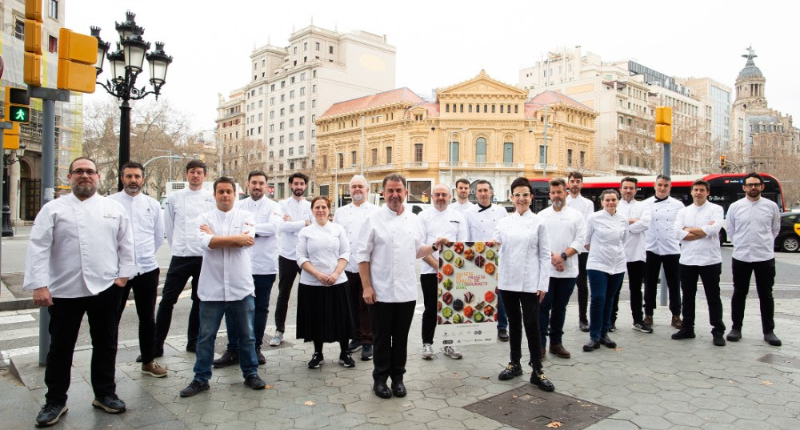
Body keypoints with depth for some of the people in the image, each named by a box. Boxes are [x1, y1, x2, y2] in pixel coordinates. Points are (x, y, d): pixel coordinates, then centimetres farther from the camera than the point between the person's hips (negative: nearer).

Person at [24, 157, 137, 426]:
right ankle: (55, 401, 26)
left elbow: (126, 243, 8)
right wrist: (39, 285, -12)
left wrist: (123, 274, -1)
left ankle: (105, 394, 28)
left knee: (105, 344, 12)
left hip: (106, 288, 2)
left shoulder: (114, 208, 7)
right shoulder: (53, 209, 1)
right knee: (60, 348, 9)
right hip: (64, 290, -1)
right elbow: (39, 248, -5)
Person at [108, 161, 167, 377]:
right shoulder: (110, 202, -2)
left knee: (147, 318, 13)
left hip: (147, 269, 3)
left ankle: (148, 361, 26)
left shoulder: (153, 204, 6)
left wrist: (144, 255, 13)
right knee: (112, 317, 5)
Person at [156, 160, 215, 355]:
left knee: (199, 301, 10)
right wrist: (178, 247, 9)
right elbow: (168, 227, 11)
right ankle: (156, 345, 11)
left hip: (205, 257, 0)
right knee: (167, 300, 0)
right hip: (181, 257, 0)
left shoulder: (213, 199, 1)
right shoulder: (174, 198, 5)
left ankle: (193, 342, 24)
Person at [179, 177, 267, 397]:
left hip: (241, 287, 0)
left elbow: (247, 240, -15)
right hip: (212, 288, 0)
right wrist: (236, 238, -13)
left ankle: (250, 373, 26)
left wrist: (216, 237, -9)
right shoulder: (204, 218, 4)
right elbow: (207, 242, -15)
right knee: (206, 336, 8)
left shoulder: (246, 216, 3)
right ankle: (201, 379, 23)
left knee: (246, 334, 11)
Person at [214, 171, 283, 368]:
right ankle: (233, 350, 13)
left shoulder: (273, 206, 2)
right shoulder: (239, 205, 10)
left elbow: (273, 227, -16)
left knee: (260, 308, 9)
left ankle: (256, 348, 23)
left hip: (264, 266, -1)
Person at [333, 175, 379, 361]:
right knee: (352, 304, 11)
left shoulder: (376, 212, 4)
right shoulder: (340, 212, 14)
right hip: (347, 267, 3)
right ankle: (356, 337, 25)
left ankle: (367, 342, 10)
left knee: (367, 304, 0)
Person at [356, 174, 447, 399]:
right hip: (381, 292, -3)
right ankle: (380, 378, 24)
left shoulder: (413, 220, 8)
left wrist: (434, 246, 2)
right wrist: (367, 287, -11)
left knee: (401, 338, 13)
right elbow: (363, 255, -6)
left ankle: (397, 377, 28)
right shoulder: (374, 220, -5)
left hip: (407, 292, 4)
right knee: (382, 338, 8)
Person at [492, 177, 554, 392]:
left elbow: (545, 255, -2)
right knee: (514, 323, 13)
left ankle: (537, 371, 9)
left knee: (532, 326, -1)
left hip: (529, 282, -3)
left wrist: (543, 284, -7)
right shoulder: (503, 222, 7)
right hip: (507, 281, 3)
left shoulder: (538, 223, 0)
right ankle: (515, 364, 26)